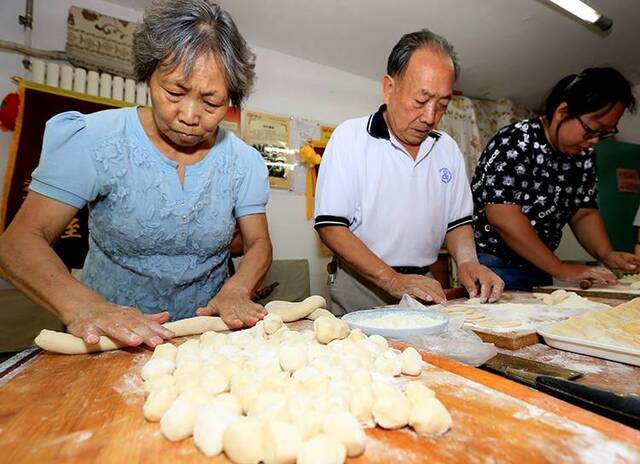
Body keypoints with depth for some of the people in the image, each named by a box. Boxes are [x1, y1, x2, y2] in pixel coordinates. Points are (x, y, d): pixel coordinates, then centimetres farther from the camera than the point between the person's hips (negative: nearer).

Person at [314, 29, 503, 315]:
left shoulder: (447, 148, 9)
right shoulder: (350, 137, -7)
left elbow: (457, 222, 14)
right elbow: (331, 227, -13)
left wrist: (467, 261, -6)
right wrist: (394, 280, -18)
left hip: (424, 287, 5)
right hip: (359, 287, -4)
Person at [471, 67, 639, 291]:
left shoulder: (583, 155, 7)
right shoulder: (516, 142, -17)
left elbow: (584, 213, 12)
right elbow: (502, 215, -25)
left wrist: (607, 255, -6)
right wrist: (560, 269, -20)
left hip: (538, 268, 8)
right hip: (493, 264, -7)